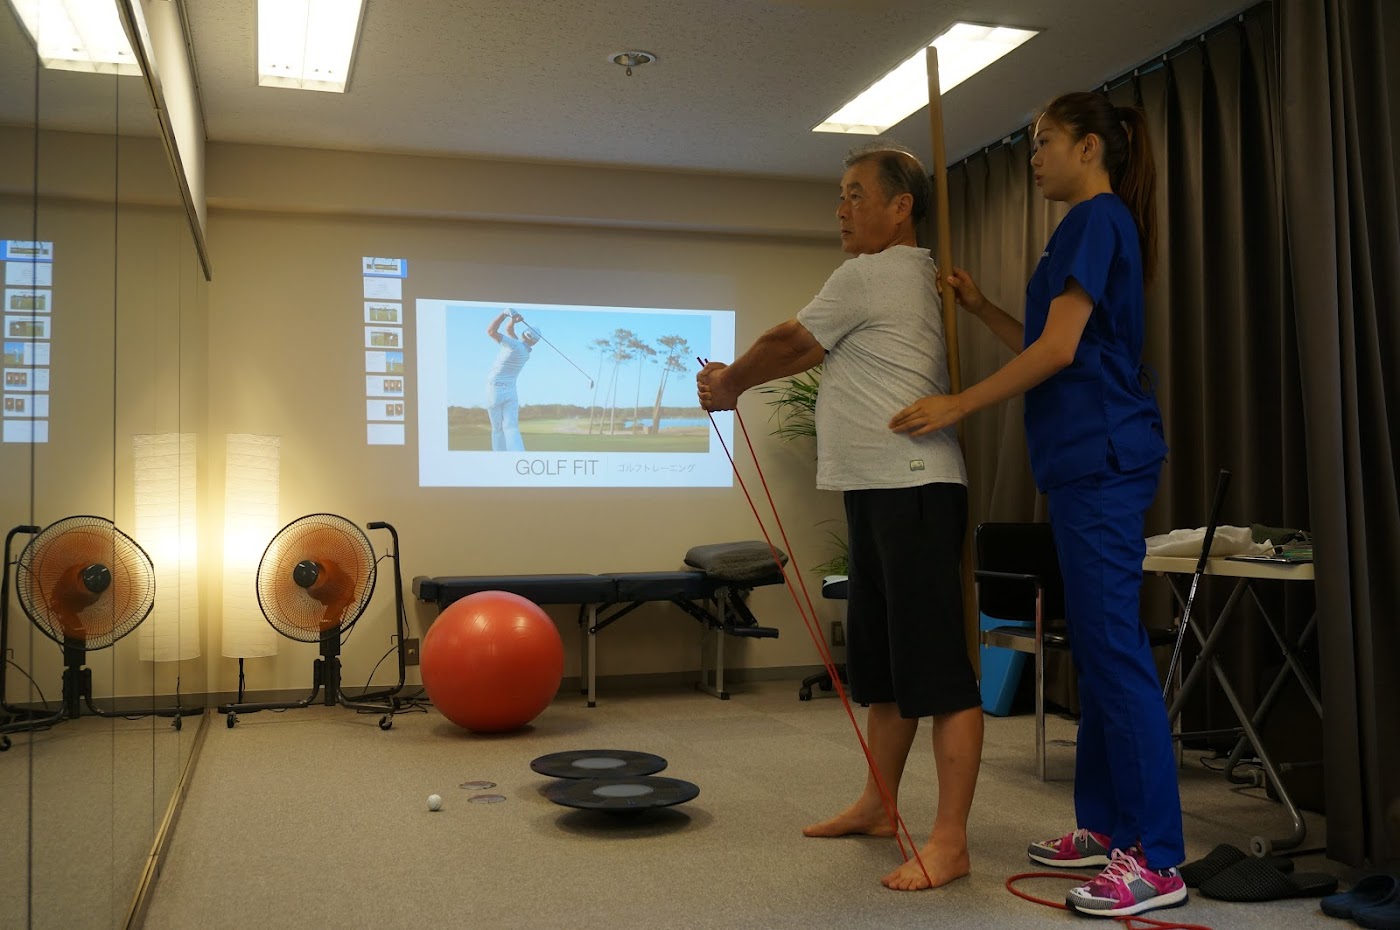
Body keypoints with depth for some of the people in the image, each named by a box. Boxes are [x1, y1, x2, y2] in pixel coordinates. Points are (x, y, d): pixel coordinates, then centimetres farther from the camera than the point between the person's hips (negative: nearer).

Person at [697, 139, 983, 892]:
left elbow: (787, 342, -2)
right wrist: (734, 382, 23)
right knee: (879, 659, 17)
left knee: (935, 666, -8)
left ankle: (950, 841, -3)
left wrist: (730, 384, 15)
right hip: (877, 490, 11)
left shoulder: (871, 273, -10)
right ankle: (876, 808, 29)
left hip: (912, 489, -11)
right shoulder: (901, 276, 20)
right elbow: (810, 351, 25)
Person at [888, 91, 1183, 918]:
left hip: (1102, 458, -10)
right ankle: (1107, 824, 19)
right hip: (1089, 458, 10)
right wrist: (982, 308, 15)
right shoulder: (1098, 226, 22)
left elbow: (1059, 350, -15)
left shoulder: (1095, 219, -7)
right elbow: (1049, 347, 23)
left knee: (1113, 644, -10)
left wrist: (959, 406, -10)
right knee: (1096, 644, 11)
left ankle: (1157, 858, -5)